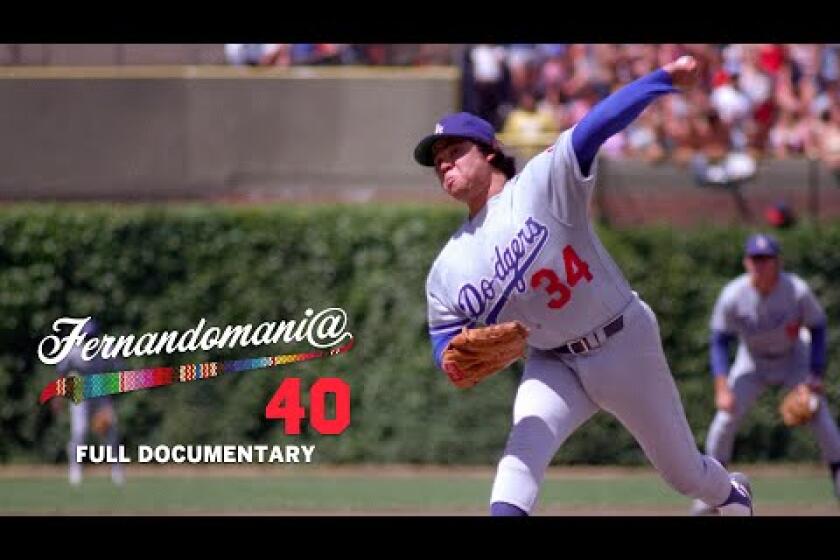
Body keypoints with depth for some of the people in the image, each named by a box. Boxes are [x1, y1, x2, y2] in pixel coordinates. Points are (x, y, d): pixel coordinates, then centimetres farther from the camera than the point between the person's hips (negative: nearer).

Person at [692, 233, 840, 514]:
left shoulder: (797, 291, -26)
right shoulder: (732, 296, -25)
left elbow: (817, 330, -11)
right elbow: (719, 342, -17)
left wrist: (817, 375, -19)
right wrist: (722, 388, -28)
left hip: (794, 359, -1)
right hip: (752, 362, 1)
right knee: (725, 417, -12)